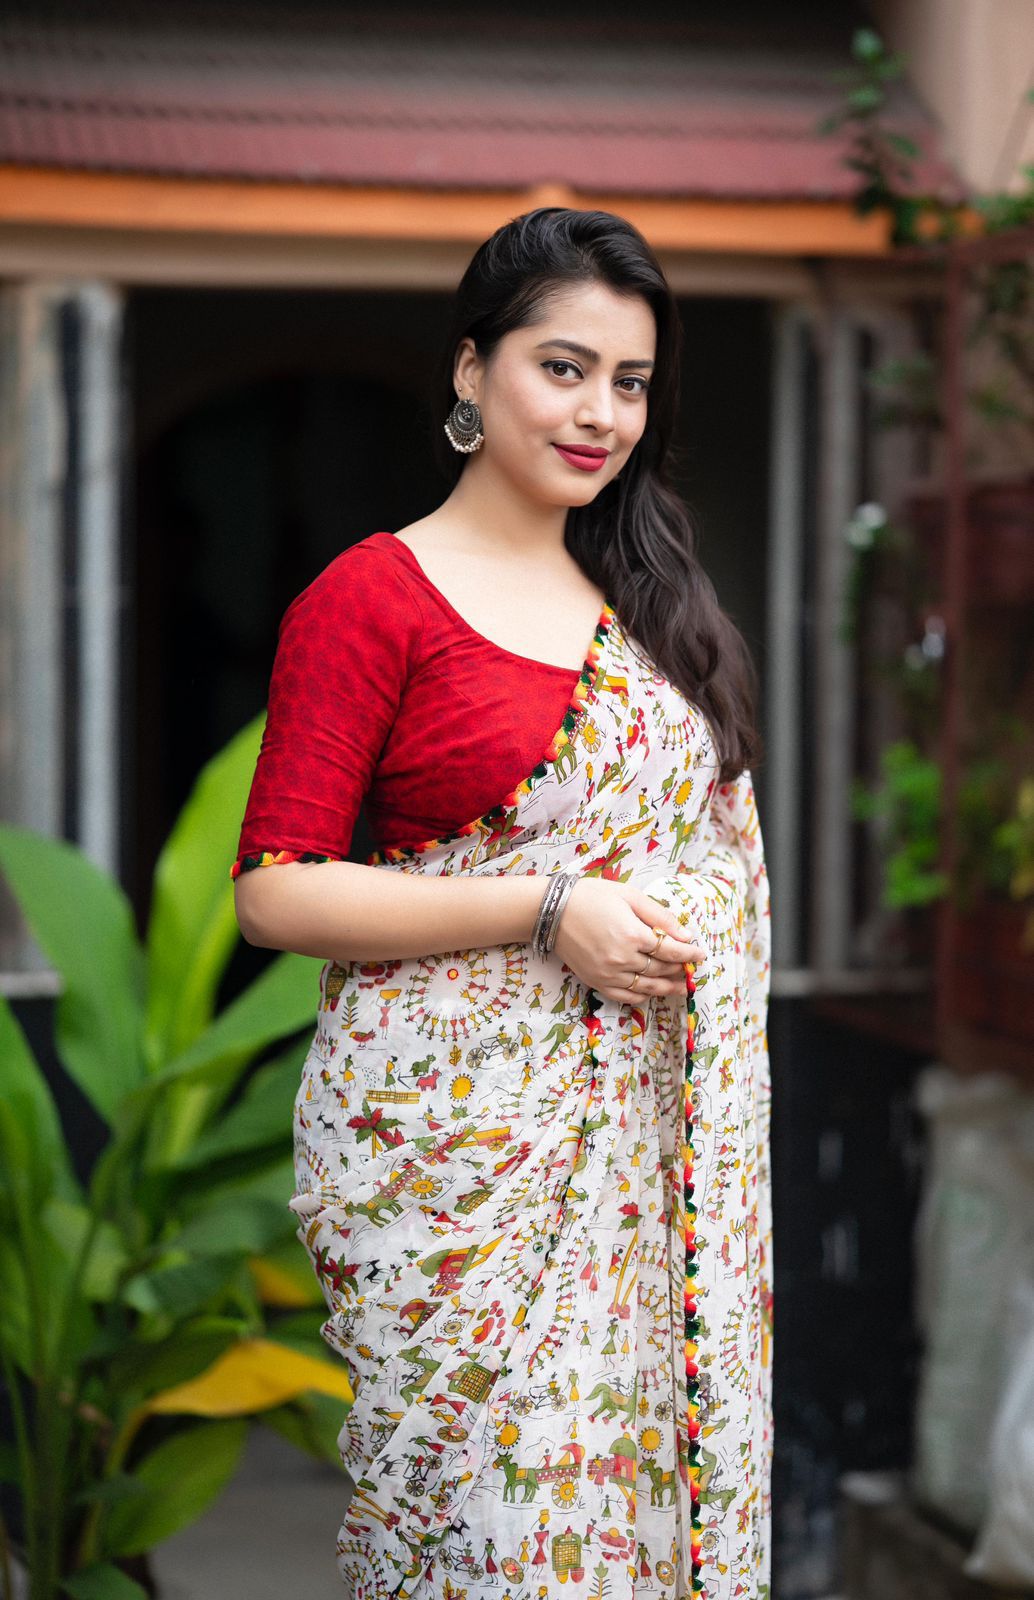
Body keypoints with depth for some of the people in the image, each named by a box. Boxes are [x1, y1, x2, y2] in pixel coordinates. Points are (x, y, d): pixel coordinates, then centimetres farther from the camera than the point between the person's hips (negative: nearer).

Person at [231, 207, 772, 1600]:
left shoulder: (651, 590, 13)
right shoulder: (369, 597, -6)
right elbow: (273, 895, -10)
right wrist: (548, 912, -16)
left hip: (659, 1122, 5)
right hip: (464, 1128, -5)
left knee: (656, 1455, 8)